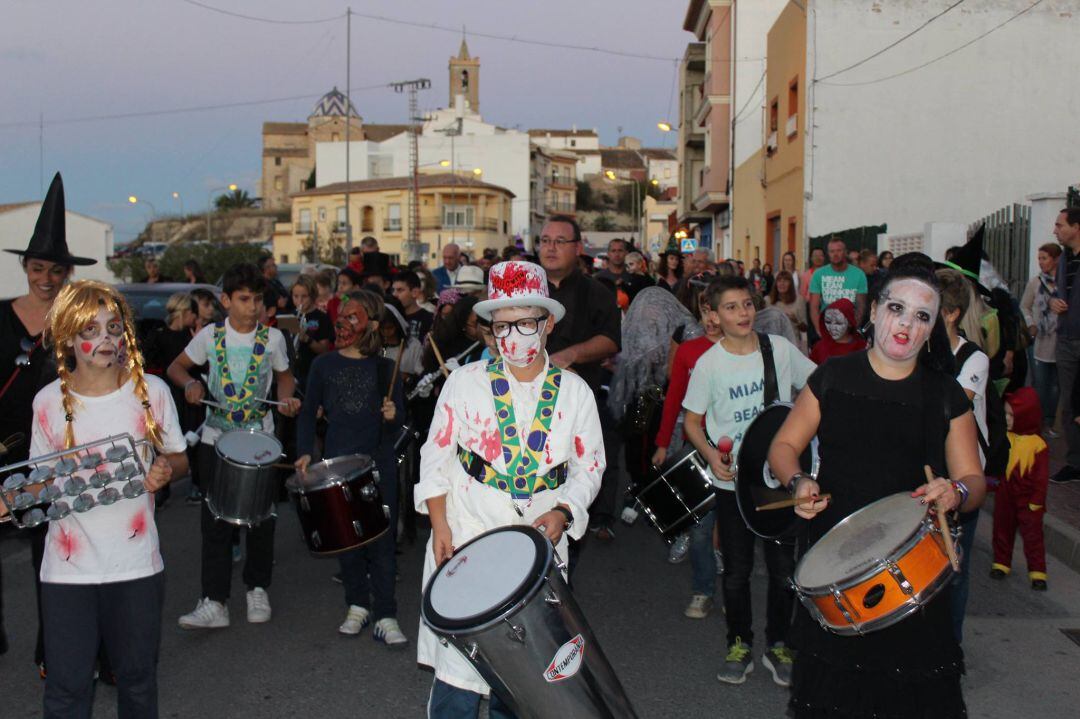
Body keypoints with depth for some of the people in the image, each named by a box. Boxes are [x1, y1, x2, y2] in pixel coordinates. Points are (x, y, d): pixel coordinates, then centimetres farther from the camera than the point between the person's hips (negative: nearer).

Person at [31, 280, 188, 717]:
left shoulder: (150, 391, -3)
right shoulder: (50, 402, -3)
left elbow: (179, 459, 7)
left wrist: (166, 469, -15)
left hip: (137, 563, 0)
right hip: (68, 567, 0)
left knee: (137, 680, 13)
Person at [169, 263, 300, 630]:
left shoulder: (272, 337, -3)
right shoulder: (211, 335, -3)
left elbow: (284, 375, 12)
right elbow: (176, 367, 9)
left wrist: (286, 399, -9)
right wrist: (191, 383, -12)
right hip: (216, 438, 0)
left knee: (260, 518, 8)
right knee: (215, 521, -1)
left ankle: (258, 589, 26)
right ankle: (214, 602, 2)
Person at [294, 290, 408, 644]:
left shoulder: (384, 368, 2)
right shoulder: (324, 365, 4)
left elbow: (399, 418, 6)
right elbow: (309, 413, 9)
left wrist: (392, 415, -16)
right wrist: (305, 452, -3)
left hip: (379, 463, -2)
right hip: (338, 464, 2)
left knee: (381, 540, -2)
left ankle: (385, 617, 3)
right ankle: (357, 605, 24)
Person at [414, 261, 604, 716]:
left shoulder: (574, 392, 4)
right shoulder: (466, 381, 0)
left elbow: (588, 467, 7)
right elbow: (436, 456, 3)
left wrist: (563, 513, -11)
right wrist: (440, 525, -7)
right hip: (467, 535, -1)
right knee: (460, 663, -5)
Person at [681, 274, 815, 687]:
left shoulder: (780, 348, -3)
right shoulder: (709, 363, -8)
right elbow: (692, 421, 1)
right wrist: (711, 455, -16)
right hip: (733, 482, -1)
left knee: (783, 567, 7)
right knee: (737, 570, 8)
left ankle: (778, 645, 25)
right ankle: (740, 645, 26)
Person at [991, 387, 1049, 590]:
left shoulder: (1038, 445, -18)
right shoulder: (1005, 438, -4)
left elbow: (1042, 477, -13)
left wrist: (1036, 502, -11)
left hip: (1028, 501, -5)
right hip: (1005, 497, 5)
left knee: (1033, 535, 4)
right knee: (1002, 530, 16)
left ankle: (1037, 573, 12)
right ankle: (1001, 564, 31)